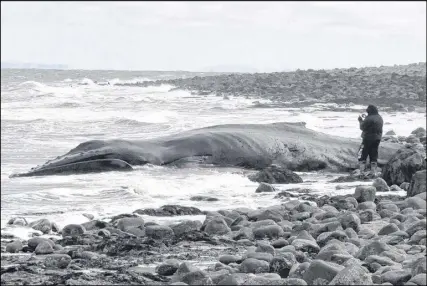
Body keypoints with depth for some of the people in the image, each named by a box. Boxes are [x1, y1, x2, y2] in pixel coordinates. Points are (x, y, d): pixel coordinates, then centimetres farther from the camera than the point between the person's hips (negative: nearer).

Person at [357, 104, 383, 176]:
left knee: (362, 155, 0)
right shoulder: (380, 118, 9)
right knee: (374, 156, 14)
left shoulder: (369, 118, -19)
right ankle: (373, 172, 14)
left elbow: (363, 127, -15)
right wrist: (364, 120, 14)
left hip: (368, 138, -8)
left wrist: (360, 121, 3)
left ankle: (362, 172, -5)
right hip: (377, 138, 8)